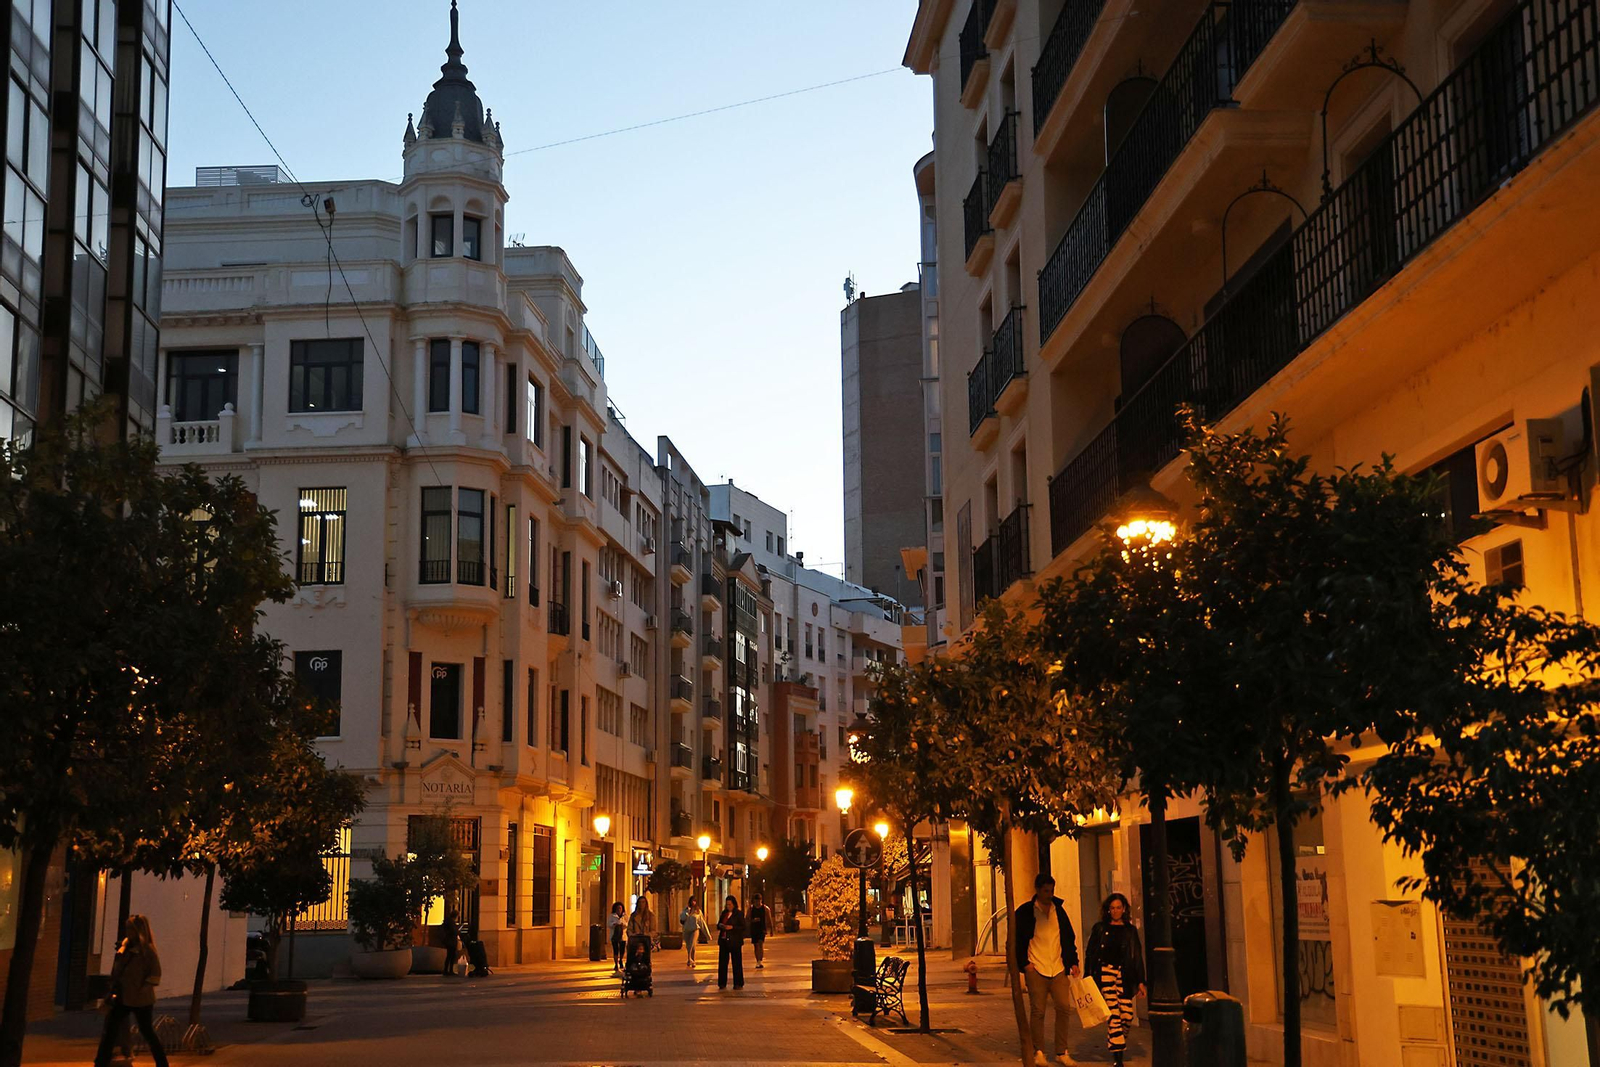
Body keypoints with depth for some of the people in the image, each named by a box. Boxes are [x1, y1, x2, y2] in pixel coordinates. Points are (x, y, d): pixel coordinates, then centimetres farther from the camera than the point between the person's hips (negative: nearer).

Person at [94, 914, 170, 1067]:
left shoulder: (147, 950, -10)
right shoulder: (125, 947, 10)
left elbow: (155, 976, -12)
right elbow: (117, 972, 16)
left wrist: (142, 989, -19)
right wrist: (115, 991, 7)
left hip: (140, 1000, -7)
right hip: (122, 998, 7)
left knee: (147, 1032, 2)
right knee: (108, 1031, 1)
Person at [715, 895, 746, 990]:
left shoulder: (739, 914, -2)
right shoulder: (724, 913, 15)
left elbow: (743, 927, -6)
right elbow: (718, 925, 22)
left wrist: (732, 927, -17)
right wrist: (720, 926, -1)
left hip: (735, 941, -5)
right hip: (724, 940, 5)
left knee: (737, 962, -2)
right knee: (722, 962, 3)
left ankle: (738, 984, 4)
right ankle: (722, 983, 8)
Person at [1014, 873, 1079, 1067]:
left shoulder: (1059, 911, 12)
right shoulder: (1025, 912, 0)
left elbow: (1069, 937, 18)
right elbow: (1017, 939, 2)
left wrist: (1073, 962, 10)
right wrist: (1024, 963, -6)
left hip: (1058, 968, 3)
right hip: (1036, 970, -3)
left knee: (1064, 1008, -3)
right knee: (1038, 1011, -2)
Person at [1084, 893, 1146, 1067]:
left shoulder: (1130, 930, 11)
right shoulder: (1100, 928, 8)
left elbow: (1137, 957, 11)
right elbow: (1090, 953, 9)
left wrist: (1140, 981, 5)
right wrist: (1088, 977, 2)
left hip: (1125, 974, 2)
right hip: (1105, 971, -2)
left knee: (1127, 1015, -5)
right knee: (1113, 1013, -13)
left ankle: (1118, 1045, 21)